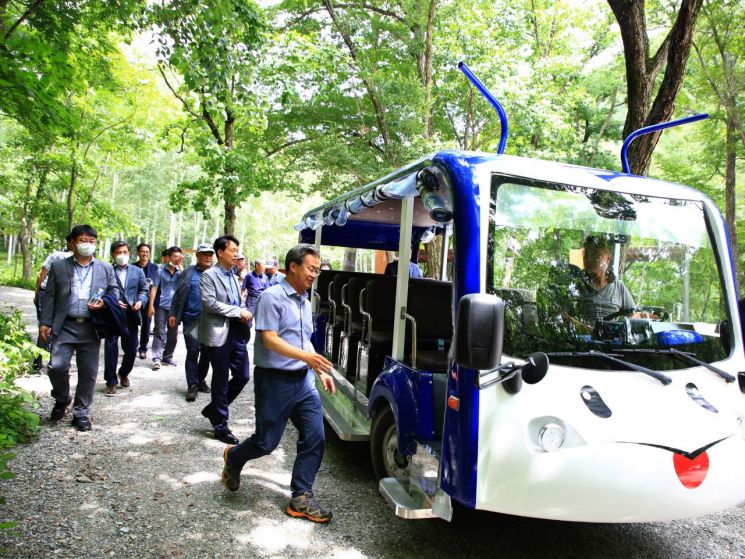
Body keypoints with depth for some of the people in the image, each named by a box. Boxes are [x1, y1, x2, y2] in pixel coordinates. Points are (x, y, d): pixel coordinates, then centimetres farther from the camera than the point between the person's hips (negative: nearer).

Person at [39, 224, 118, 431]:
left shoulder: (105, 269, 9)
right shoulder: (58, 266, 6)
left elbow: (114, 292, 12)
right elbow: (50, 296, 5)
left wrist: (104, 303, -10)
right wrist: (45, 322, -2)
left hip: (91, 327, 1)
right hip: (64, 326, -1)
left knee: (88, 372, 3)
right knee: (57, 366, -9)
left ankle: (81, 412, 17)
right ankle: (62, 399, 20)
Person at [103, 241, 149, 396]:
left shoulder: (137, 271, 11)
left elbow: (144, 290, 11)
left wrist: (141, 301, -7)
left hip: (131, 315, 3)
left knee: (131, 349, 9)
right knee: (111, 348, 0)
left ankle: (124, 373, 34)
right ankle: (111, 381, 11)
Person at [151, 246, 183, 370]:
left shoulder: (179, 272, 5)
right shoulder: (161, 270, -2)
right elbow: (154, 287, -2)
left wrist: (180, 265, -12)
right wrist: (151, 305, -6)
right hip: (161, 305, -3)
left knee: (173, 333, 10)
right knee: (159, 332, -5)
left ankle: (168, 357, 22)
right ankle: (156, 358, -4)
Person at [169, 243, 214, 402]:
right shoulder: (189, 272, 1)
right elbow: (179, 294, 2)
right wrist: (173, 314, -2)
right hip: (191, 319, -2)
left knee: (206, 352, 11)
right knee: (192, 352, -2)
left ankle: (200, 380, 27)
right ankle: (192, 385, 5)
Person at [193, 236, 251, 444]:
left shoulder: (234, 276, 16)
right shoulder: (209, 276, -7)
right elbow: (209, 303, -18)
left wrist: (244, 314, 3)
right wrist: (238, 311, -17)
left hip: (237, 332, 7)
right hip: (219, 333, -7)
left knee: (242, 376, 8)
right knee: (221, 380, 3)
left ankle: (214, 409, 28)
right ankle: (220, 425, 17)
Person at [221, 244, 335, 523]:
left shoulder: (304, 301, 14)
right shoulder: (272, 297, -11)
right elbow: (270, 340, -19)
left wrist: (321, 371, 10)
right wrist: (306, 356, -28)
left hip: (303, 380, 7)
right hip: (275, 381, -7)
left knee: (314, 438, -1)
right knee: (267, 442, 5)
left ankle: (301, 498, 11)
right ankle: (233, 458, 37)